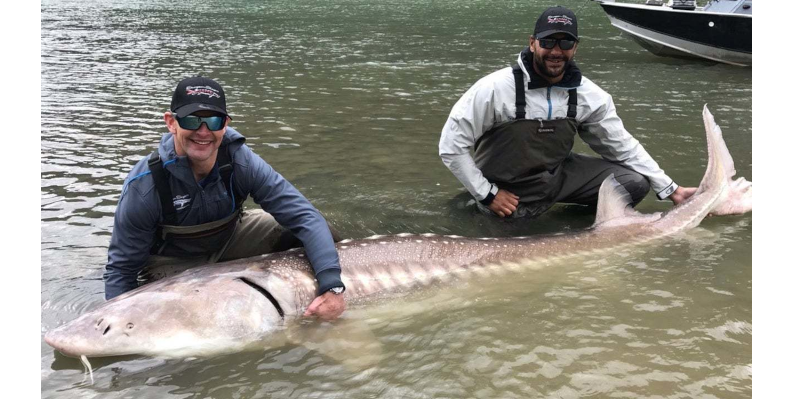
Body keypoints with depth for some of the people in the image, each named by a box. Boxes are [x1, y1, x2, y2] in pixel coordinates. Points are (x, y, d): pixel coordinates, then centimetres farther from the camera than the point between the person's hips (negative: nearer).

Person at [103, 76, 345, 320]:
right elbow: (121, 267, -20)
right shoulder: (143, 186, -30)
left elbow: (305, 216, -28)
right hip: (172, 262, -2)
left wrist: (332, 286, -40)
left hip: (229, 240, 3)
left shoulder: (241, 162, -26)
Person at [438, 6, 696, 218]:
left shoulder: (590, 95, -9)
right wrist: (488, 194, -18)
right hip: (508, 193, -3)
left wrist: (670, 190, -2)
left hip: (558, 175, 4)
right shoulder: (496, 88, -23)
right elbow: (451, 145, -18)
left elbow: (622, 146, 1)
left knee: (635, 182, -7)